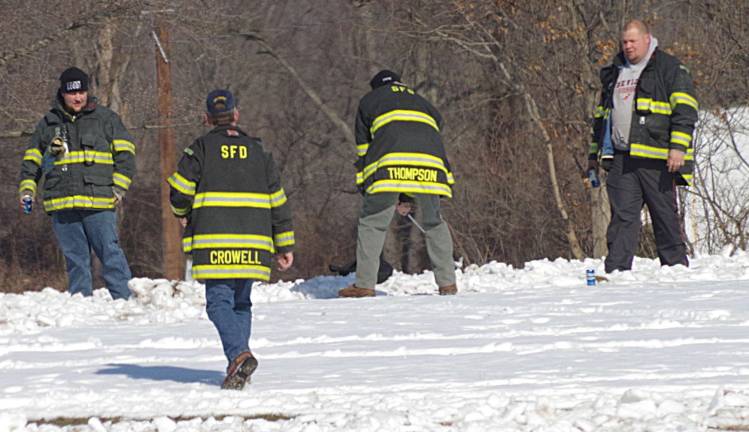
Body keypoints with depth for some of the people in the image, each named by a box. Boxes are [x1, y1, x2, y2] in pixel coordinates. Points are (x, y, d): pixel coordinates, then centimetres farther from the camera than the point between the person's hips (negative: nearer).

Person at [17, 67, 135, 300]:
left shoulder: (105, 118, 8)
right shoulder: (48, 123, 15)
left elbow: (125, 154, 9)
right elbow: (31, 160, 22)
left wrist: (118, 186, -2)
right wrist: (27, 189, 9)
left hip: (98, 203, -2)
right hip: (62, 205, 2)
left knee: (110, 254, -7)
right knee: (75, 260, 4)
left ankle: (122, 300, -5)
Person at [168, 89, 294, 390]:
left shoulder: (201, 149, 0)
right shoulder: (258, 151, 12)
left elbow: (179, 191, -3)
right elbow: (278, 202, 13)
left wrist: (183, 213, 21)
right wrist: (284, 246, 18)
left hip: (215, 244, -4)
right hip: (253, 245, 4)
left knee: (219, 302, -5)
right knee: (242, 303, 15)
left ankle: (238, 354, -27)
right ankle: (239, 366, 8)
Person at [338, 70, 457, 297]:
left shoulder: (369, 101, 29)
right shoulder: (423, 103, 38)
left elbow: (363, 147, 25)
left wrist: (364, 185, 28)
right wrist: (409, 197, 34)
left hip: (389, 163, -3)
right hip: (429, 166, 3)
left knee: (372, 222, 3)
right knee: (433, 223, 16)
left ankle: (364, 285, -3)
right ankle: (447, 282, 11)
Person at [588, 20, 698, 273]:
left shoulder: (669, 69, 2)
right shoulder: (614, 74, 21)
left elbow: (685, 110, -6)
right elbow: (601, 115, 29)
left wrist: (678, 147, -16)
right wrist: (594, 153, 25)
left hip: (655, 159, -5)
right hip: (621, 160, 5)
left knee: (665, 216, 0)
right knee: (622, 216, -2)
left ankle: (677, 268, 8)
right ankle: (616, 271, -6)